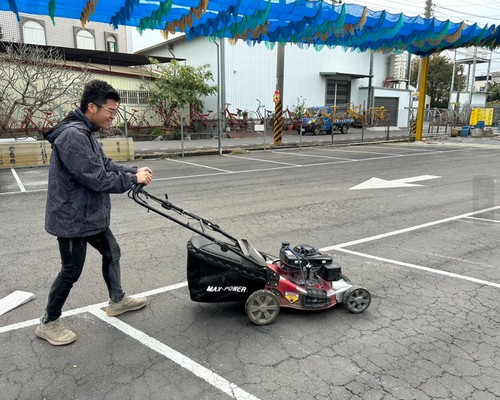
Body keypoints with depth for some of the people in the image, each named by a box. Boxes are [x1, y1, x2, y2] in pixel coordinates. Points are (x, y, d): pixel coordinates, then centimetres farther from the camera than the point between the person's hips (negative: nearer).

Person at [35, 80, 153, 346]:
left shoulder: (85, 132, 8)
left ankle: (117, 301, 38)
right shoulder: (73, 136, -26)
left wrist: (134, 171, -4)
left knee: (111, 252, 20)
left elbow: (106, 165, 11)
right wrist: (133, 180, -17)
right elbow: (97, 179, -28)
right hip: (73, 218, -10)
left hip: (90, 214, 10)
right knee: (72, 271, 4)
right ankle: (48, 323, 25)